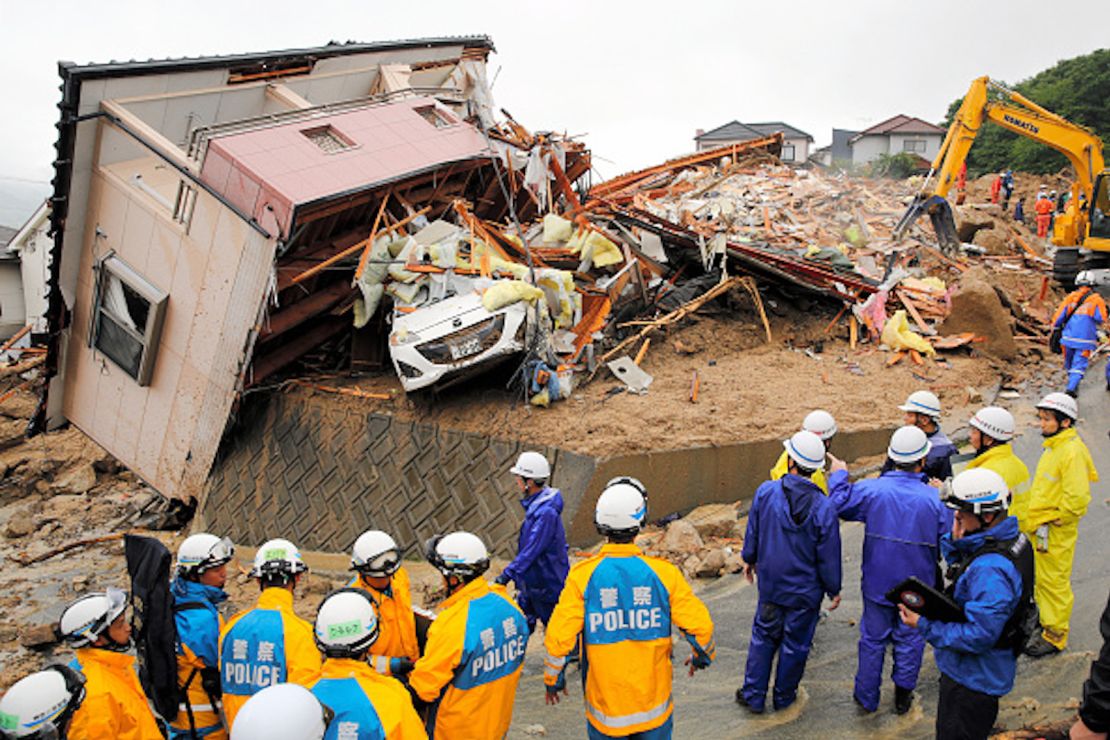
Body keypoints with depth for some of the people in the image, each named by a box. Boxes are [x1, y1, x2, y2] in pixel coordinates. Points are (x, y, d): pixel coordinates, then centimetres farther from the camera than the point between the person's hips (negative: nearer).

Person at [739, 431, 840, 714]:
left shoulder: (765, 492, -17)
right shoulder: (824, 508, -22)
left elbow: (752, 532, -3)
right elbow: (828, 557, -12)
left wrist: (749, 559, 16)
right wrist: (833, 590, 4)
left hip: (770, 584, 2)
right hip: (805, 590, -2)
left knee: (763, 637, 19)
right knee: (795, 643, 17)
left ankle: (753, 695, 27)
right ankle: (784, 696, 33)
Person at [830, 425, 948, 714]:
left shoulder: (871, 490, -17)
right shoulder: (934, 498, -17)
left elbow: (838, 505, -3)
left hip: (877, 583, 0)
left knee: (873, 639, 16)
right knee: (909, 639, 18)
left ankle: (867, 697, 30)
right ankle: (903, 697, 33)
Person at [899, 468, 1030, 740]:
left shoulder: (991, 570, -34)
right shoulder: (1012, 538, -2)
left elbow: (979, 636, -33)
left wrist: (925, 626, -25)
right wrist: (956, 542, -13)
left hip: (973, 681, -9)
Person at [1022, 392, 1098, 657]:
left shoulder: (1072, 451, -22)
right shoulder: (1053, 446, 9)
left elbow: (1077, 498, -26)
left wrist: (1050, 524, -18)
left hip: (1056, 533, -9)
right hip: (1039, 528, 9)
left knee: (1054, 581, 2)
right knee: (1041, 578, 21)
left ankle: (1055, 636, 13)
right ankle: (1044, 618, 38)